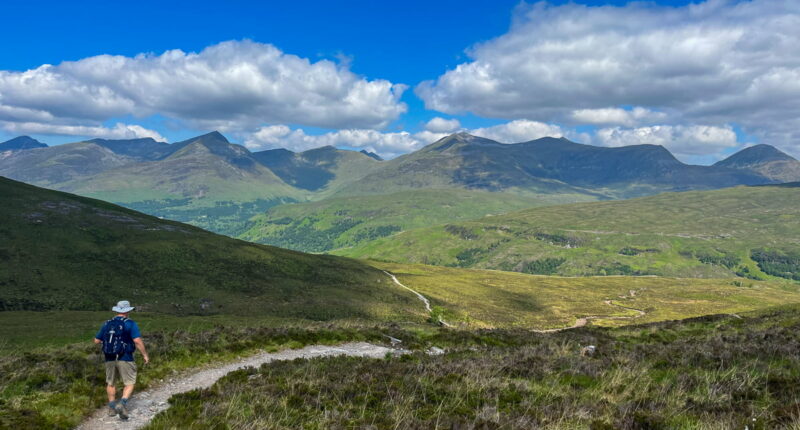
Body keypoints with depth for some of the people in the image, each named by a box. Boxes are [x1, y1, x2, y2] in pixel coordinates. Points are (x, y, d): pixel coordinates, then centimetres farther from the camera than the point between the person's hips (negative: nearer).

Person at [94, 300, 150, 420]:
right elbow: (138, 341, -18)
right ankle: (122, 404, -15)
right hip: (125, 359, -5)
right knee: (129, 383, 4)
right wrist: (145, 355, -8)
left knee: (111, 383, 20)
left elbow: (96, 340, 12)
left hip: (110, 359, 5)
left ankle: (112, 408, 26)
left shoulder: (107, 324, 5)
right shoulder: (130, 324, -9)